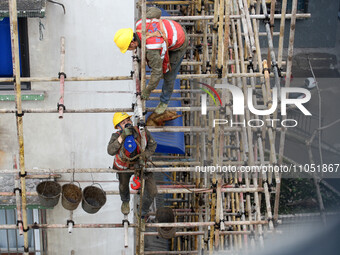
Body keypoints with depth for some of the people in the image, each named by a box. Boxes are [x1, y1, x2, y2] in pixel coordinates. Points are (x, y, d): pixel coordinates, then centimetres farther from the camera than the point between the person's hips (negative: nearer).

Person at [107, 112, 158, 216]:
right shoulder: (117, 136, -30)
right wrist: (122, 137, -54)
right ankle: (125, 202, 64)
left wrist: (143, 158, -22)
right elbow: (111, 151, -48)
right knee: (123, 187, 26)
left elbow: (152, 145, -10)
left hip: (140, 164, 1)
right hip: (124, 167, -1)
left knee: (152, 191, -3)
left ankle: (143, 212, 27)